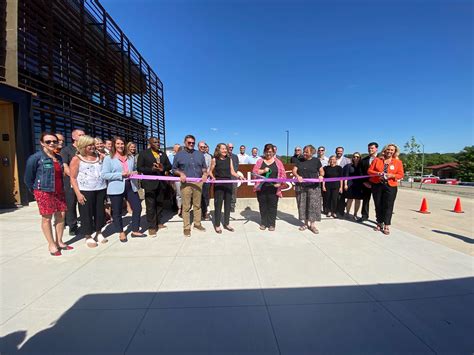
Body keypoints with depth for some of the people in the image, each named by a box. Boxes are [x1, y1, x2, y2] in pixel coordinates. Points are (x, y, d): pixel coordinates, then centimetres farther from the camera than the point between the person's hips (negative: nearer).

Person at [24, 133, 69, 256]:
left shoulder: (59, 157, 9)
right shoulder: (35, 158, -9)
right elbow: (28, 178, -2)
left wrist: (62, 188, 10)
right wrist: (35, 190, 6)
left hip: (59, 191, 6)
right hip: (44, 192, -6)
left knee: (61, 216, 9)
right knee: (47, 218, 2)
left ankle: (59, 242, 22)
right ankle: (51, 245, 14)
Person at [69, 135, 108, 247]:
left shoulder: (98, 156, 9)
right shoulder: (76, 159, -2)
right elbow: (73, 178, -5)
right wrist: (78, 193, -11)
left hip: (101, 189, 4)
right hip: (85, 191, -4)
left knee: (100, 211, 10)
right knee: (86, 213, 4)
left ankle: (99, 232, 25)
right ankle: (88, 236, 16)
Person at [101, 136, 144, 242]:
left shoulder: (130, 158, 13)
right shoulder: (108, 158, -1)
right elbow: (104, 174, -9)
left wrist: (134, 173, 1)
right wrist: (120, 175, -17)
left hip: (130, 186, 4)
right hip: (116, 188, -4)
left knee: (137, 207, 2)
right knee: (117, 212, 6)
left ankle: (135, 230, 18)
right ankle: (121, 233, 25)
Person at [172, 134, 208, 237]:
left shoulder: (199, 154, 13)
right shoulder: (179, 155, 5)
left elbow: (204, 167, 18)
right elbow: (174, 169, 7)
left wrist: (205, 174, -2)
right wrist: (181, 174, -12)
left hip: (198, 183, 3)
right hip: (186, 183, -3)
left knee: (197, 205, 10)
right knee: (186, 206, 0)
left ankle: (197, 223, 22)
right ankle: (186, 227, 10)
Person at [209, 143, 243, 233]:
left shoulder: (229, 159, 7)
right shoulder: (214, 159, -2)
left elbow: (232, 172, 6)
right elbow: (210, 171, 2)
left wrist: (239, 176, -9)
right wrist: (213, 177, -17)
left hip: (228, 183, 4)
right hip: (218, 184, -4)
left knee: (228, 204, 10)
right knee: (218, 204, 2)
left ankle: (226, 223, 24)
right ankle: (217, 225, 14)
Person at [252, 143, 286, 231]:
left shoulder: (278, 162, 7)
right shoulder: (260, 161, 9)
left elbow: (283, 174, 4)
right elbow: (254, 172, 0)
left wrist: (279, 182, -11)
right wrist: (263, 171, -15)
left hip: (273, 188, -1)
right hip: (261, 188, 1)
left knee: (272, 206, 2)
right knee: (263, 206, 8)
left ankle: (271, 224, 14)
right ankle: (263, 223, 21)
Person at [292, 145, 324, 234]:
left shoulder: (316, 161, 4)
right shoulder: (299, 161, 8)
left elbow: (321, 171, 8)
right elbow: (294, 170, 2)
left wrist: (321, 175, -15)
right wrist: (297, 176, -19)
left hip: (313, 187, -2)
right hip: (301, 187, 2)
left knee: (313, 205, -4)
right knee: (302, 205, 5)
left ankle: (312, 224, 6)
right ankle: (305, 223, 18)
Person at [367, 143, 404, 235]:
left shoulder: (398, 162, 5)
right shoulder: (377, 160, 7)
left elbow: (401, 174, 2)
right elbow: (369, 170, 5)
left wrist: (391, 175, -16)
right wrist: (377, 173, -13)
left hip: (390, 186, -1)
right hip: (377, 185, 1)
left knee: (388, 206, -4)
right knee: (378, 205, 6)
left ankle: (386, 226, 2)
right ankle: (379, 223, 18)